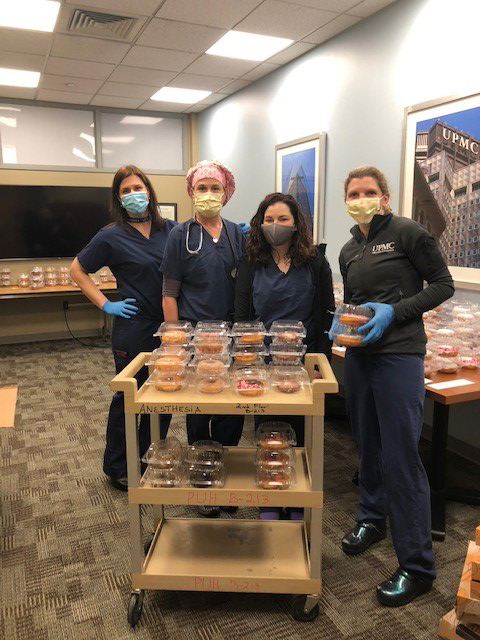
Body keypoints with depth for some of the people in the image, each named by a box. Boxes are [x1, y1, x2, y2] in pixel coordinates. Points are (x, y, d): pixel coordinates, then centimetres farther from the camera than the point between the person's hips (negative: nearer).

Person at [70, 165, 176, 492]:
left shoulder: (170, 229, 3)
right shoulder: (111, 237, -6)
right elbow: (77, 270, 3)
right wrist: (106, 305, -6)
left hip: (168, 326, 4)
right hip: (133, 328, -4)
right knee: (128, 396, 9)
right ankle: (116, 466, 30)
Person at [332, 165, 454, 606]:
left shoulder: (407, 233, -5)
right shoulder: (349, 251, 15)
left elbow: (443, 284, -6)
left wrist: (395, 311, -17)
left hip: (399, 355, -6)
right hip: (359, 354, 7)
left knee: (400, 456, -5)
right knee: (367, 444, 17)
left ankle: (417, 565, 9)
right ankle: (372, 517, 40)